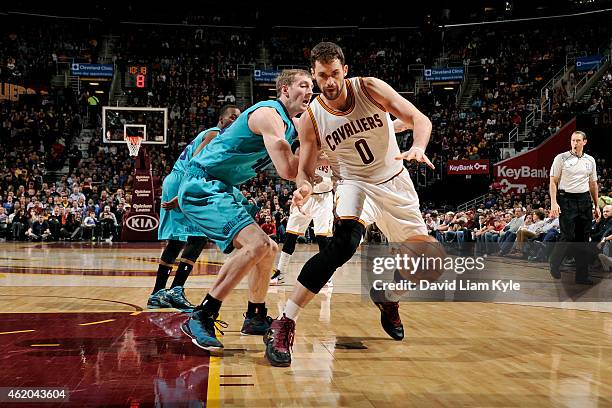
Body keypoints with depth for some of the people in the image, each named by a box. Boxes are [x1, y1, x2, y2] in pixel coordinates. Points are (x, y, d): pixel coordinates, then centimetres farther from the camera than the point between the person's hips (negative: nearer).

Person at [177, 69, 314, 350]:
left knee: (268, 250, 15)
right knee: (257, 245, -25)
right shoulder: (269, 114, -18)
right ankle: (200, 318, -20)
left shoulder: (292, 123, 13)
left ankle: (255, 318, 31)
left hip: (221, 189, 11)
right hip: (202, 186, -11)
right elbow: (287, 171, -27)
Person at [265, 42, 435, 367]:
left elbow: (419, 119, -20)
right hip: (355, 183, -3)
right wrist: (304, 187, -35)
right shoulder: (311, 119, -15)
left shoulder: (370, 88, -16)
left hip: (395, 182, 3)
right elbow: (304, 170, -10)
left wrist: (418, 148, -42)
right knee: (343, 244, -31)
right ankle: (283, 326, -29)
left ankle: (387, 299, 39)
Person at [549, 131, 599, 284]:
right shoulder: (561, 158, -1)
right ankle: (554, 264, 15)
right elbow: (553, 182, -3)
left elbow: (593, 184, 19)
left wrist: (596, 206, 15)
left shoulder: (590, 160, 13)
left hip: (585, 200, 5)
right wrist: (553, 203, -13)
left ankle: (582, 275, 10)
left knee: (583, 237, 4)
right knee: (568, 236, -8)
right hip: (566, 199, -4)